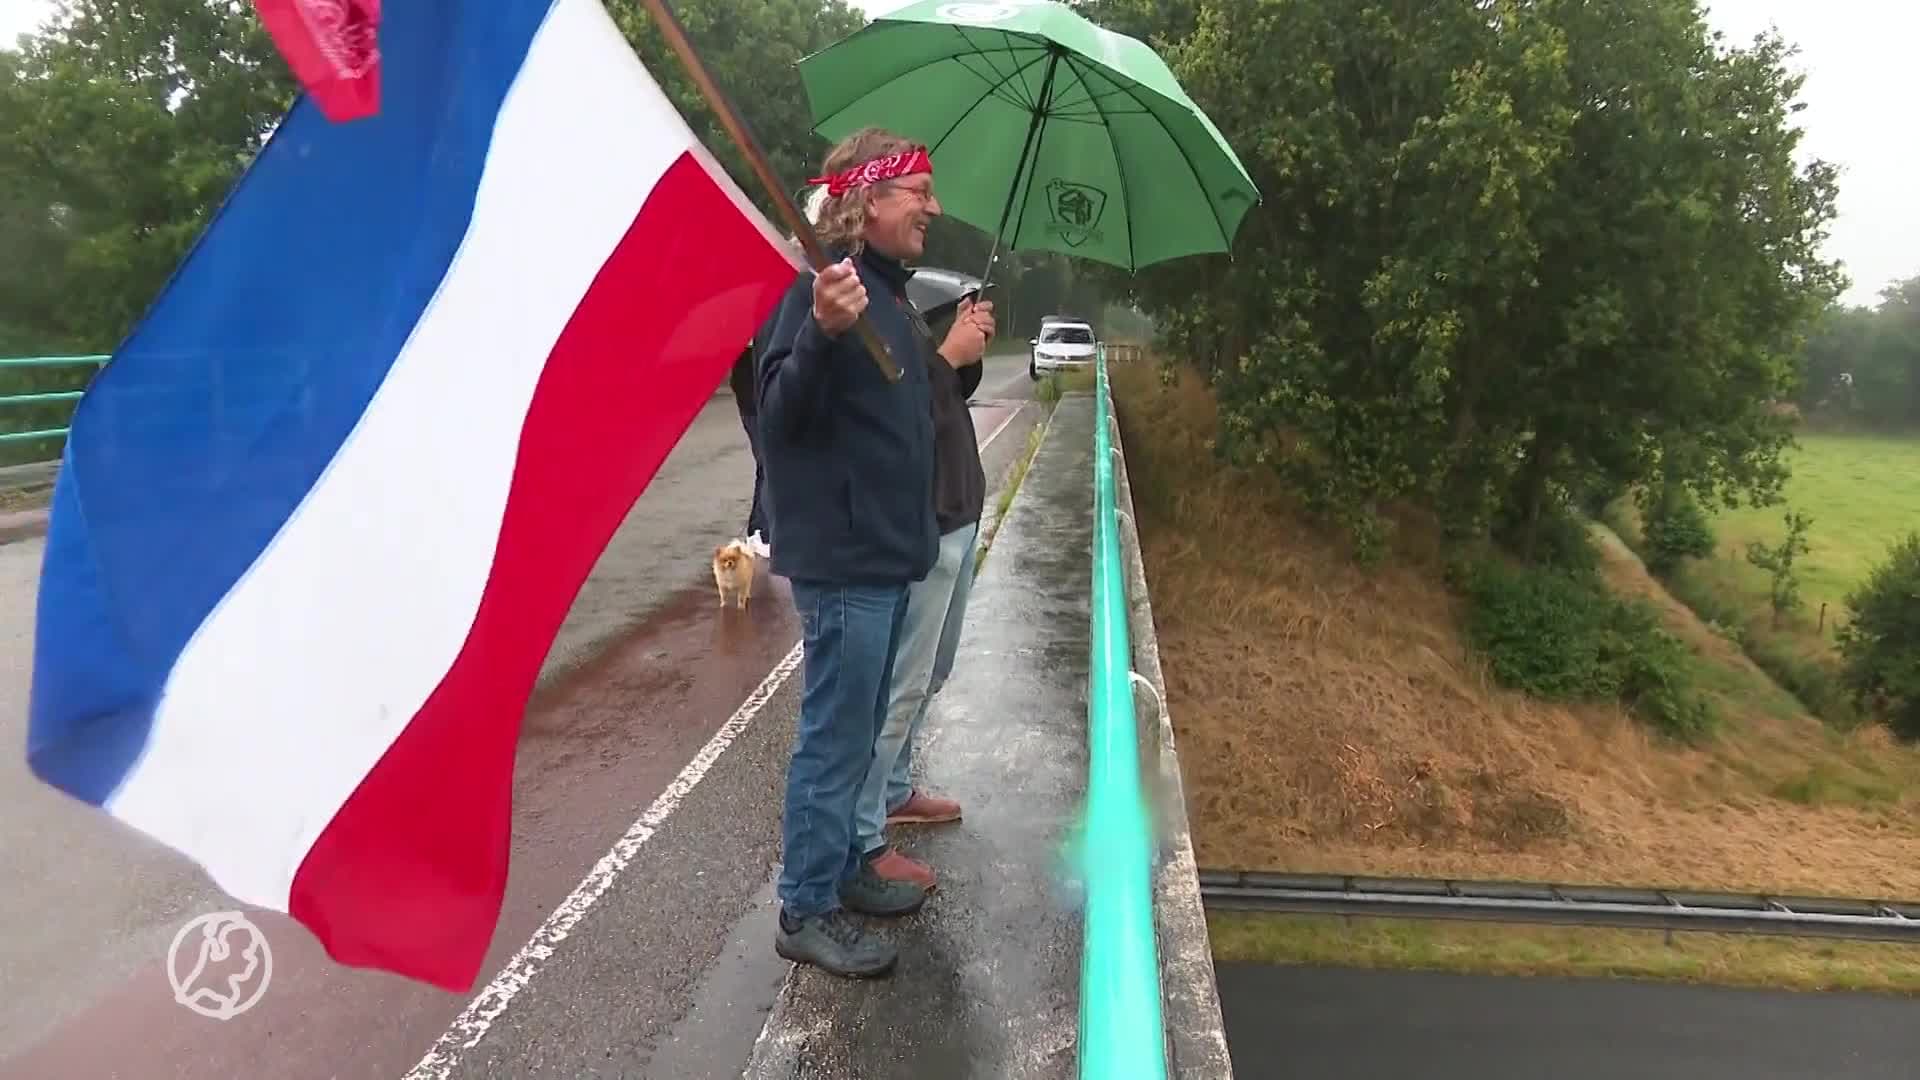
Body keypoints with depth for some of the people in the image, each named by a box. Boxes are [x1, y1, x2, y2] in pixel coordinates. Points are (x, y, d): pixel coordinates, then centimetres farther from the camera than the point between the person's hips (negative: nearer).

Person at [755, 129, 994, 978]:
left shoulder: (886, 288, 13)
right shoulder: (821, 284, -16)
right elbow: (784, 414, -26)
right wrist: (823, 331, -39)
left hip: (885, 549, 10)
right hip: (841, 555, -10)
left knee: (858, 729, 20)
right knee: (835, 736, 1)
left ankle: (842, 867, 35)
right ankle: (806, 911, 16)